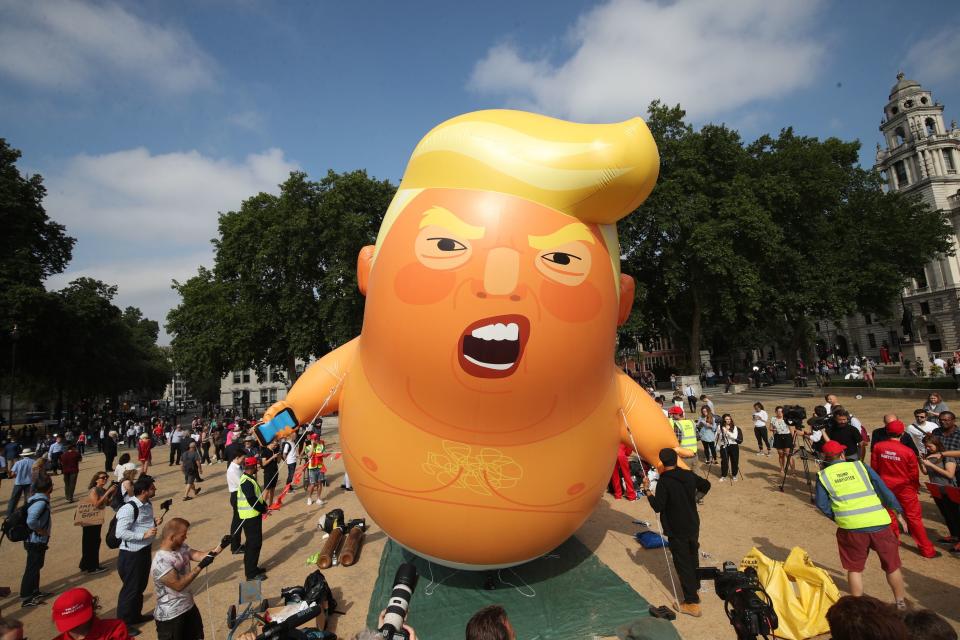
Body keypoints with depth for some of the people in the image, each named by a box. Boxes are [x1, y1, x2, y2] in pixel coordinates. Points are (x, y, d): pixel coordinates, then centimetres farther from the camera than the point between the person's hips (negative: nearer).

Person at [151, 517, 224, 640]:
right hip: (170, 616, -8)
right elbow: (178, 585, -28)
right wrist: (200, 567, -28)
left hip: (189, 606, 8)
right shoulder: (161, 562, -29)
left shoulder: (182, 547, -4)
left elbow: (200, 555, -3)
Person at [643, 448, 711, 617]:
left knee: (683, 564, 5)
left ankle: (692, 603, 12)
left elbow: (657, 507, -22)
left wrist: (647, 490, -12)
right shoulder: (689, 475, -4)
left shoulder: (664, 482, -24)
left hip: (677, 531, -7)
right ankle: (695, 589, 43)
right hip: (693, 526, 7)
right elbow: (706, 485, 14)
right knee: (693, 558, 24)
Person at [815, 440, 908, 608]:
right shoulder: (860, 466, 8)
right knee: (892, 565, 23)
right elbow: (883, 490, 6)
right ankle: (901, 603, 37)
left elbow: (822, 504, 4)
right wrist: (898, 512, 15)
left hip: (850, 527, -1)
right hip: (879, 523, 1)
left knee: (855, 568, 17)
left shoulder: (823, 475, 6)